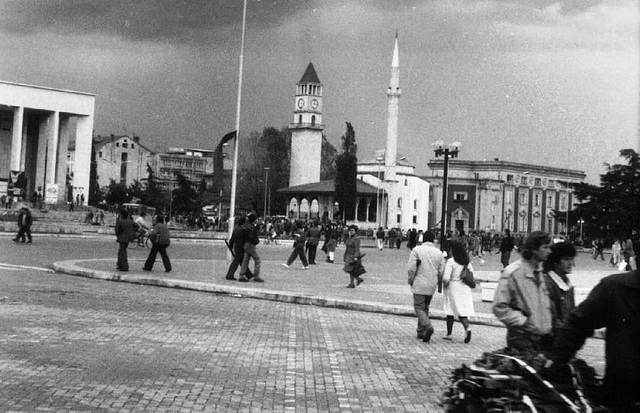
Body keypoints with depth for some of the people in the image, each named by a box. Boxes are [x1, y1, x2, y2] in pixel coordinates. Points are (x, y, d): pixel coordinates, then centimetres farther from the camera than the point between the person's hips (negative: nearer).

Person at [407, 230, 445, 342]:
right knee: (425, 307, 17)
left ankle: (428, 326, -23)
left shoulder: (416, 250, -7)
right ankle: (420, 332, 20)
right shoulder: (439, 253, 5)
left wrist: (411, 280, 2)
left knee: (419, 307, 1)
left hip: (419, 284, -4)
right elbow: (441, 272, 4)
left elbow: (411, 268, -12)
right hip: (432, 286, 4)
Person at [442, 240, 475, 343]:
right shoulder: (466, 261, 6)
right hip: (465, 288, 5)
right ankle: (467, 328, -21)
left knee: (450, 311, 7)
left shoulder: (450, 261, -13)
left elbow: (446, 278, -19)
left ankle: (449, 334, 12)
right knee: (463, 310, 4)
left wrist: (445, 283, -1)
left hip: (453, 288, -5)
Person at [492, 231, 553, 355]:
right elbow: (499, 307, -15)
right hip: (522, 338, -7)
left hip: (544, 336, 7)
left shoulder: (541, 271, 10)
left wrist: (548, 323, 11)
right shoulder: (512, 273, -13)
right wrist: (523, 321, -16)